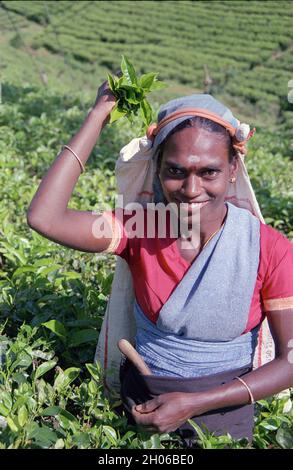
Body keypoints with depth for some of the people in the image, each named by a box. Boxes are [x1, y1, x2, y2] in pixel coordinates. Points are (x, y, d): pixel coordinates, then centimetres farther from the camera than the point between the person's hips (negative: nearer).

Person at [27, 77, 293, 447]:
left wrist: (195, 404, -22)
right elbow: (44, 218, -25)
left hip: (224, 412, 0)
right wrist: (99, 116, -20)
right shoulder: (140, 230, -12)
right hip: (141, 406, 1)